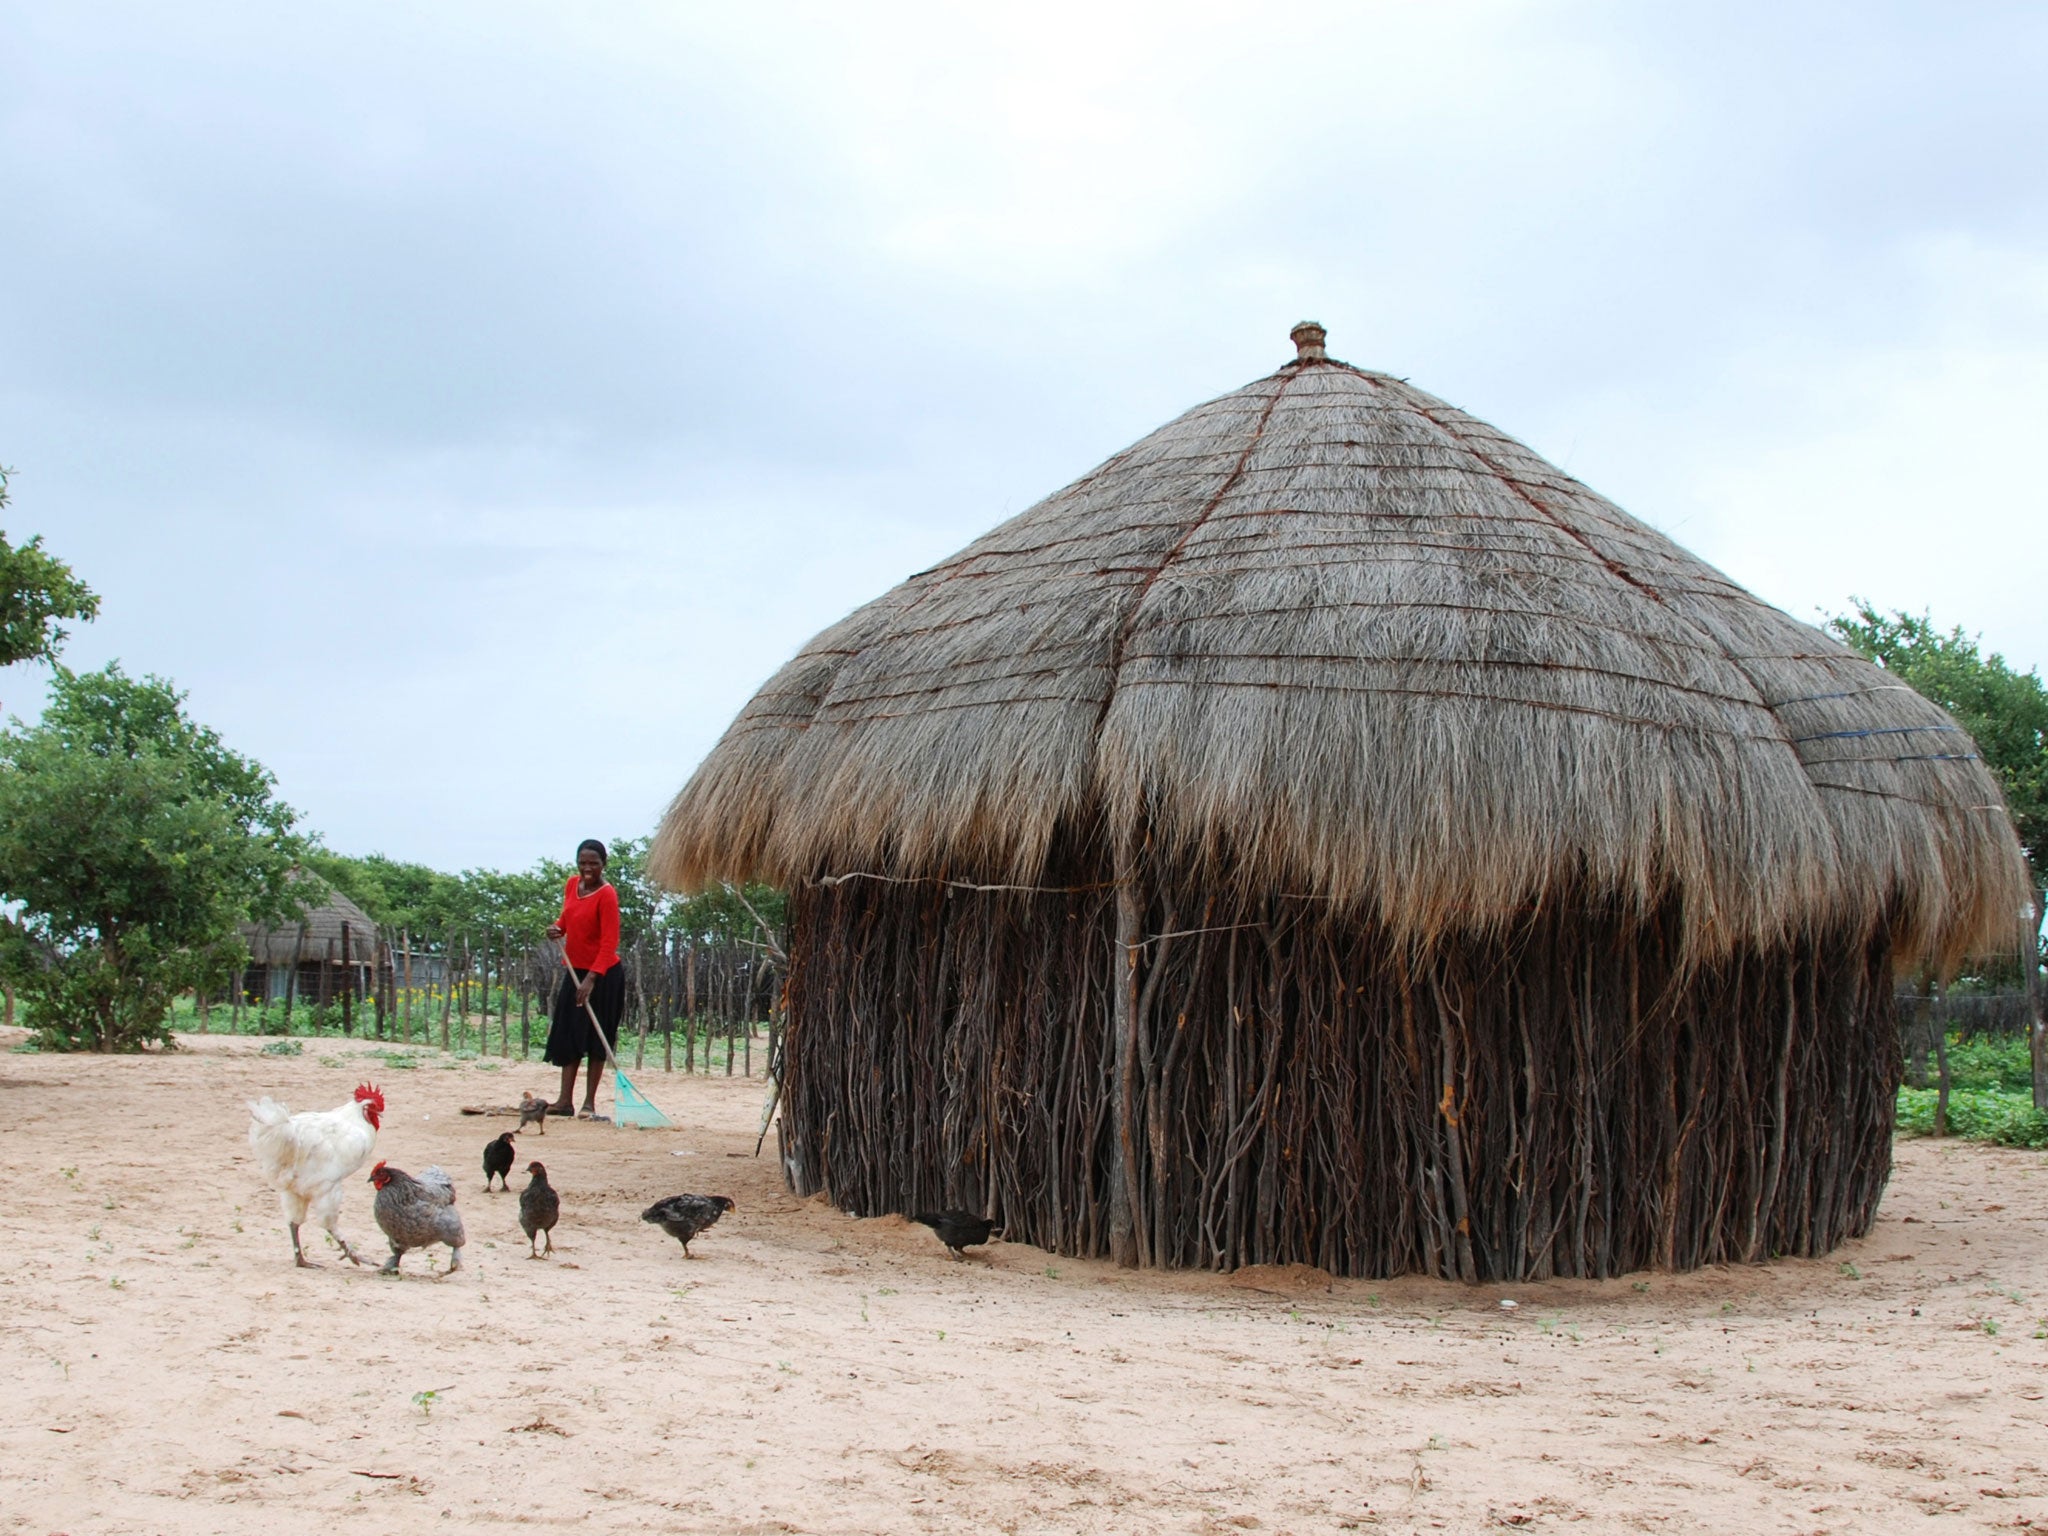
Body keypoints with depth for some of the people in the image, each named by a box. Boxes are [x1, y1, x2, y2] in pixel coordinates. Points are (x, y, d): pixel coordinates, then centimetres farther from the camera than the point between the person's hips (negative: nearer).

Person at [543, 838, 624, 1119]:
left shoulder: (606, 894, -18)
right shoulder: (572, 884, 5)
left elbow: (609, 942, -22)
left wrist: (591, 978, -30)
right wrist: (558, 927, -2)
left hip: (602, 974, -8)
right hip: (574, 970, 8)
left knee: (596, 1037, -1)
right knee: (567, 1034, 6)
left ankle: (589, 1103, 4)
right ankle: (565, 1100, 10)